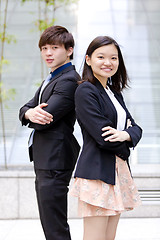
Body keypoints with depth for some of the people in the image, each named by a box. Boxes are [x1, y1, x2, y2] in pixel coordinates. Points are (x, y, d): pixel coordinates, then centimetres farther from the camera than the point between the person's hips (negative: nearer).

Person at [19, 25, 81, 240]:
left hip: (55, 160, -10)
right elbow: (24, 110, 10)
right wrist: (30, 113, -15)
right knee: (48, 222, 18)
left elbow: (45, 121, -23)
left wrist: (30, 117, 0)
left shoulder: (68, 80, -14)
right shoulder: (50, 79, 19)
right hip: (44, 158, 10)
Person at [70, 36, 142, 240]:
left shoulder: (115, 93, 18)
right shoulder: (85, 91, -8)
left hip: (118, 173, 8)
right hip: (96, 173, -8)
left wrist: (126, 135, -11)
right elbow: (102, 136, -16)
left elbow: (135, 128, 12)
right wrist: (124, 150, 1)